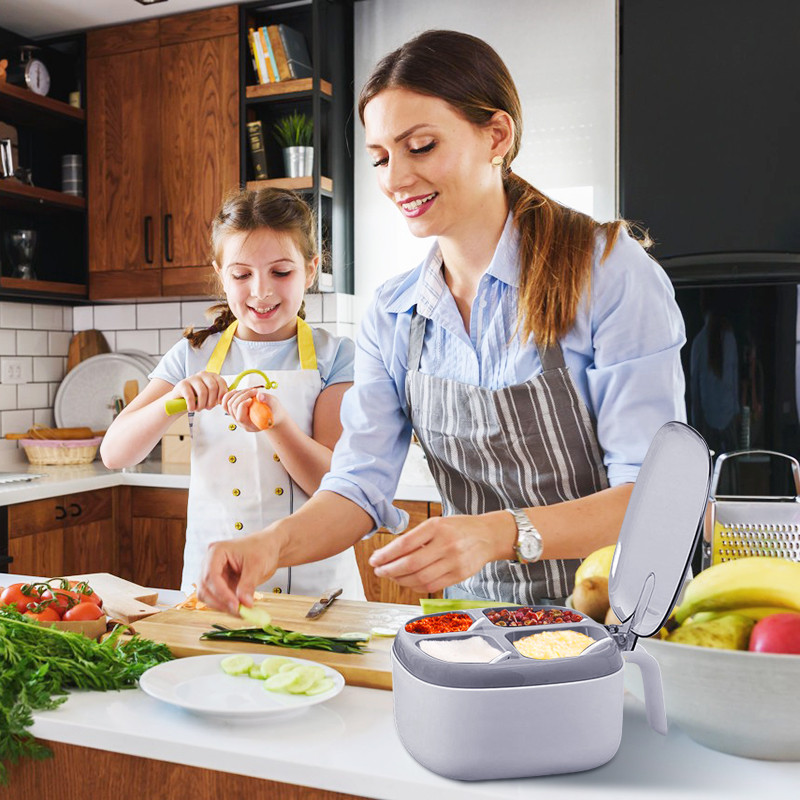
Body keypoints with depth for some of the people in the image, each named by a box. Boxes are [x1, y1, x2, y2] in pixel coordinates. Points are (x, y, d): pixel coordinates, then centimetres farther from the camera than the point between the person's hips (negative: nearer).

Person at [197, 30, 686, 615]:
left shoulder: (611, 272, -12)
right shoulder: (391, 318, 4)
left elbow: (653, 493, -17)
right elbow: (361, 487, -1)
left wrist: (501, 534, -32)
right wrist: (274, 544, -21)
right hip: (477, 620, 6)